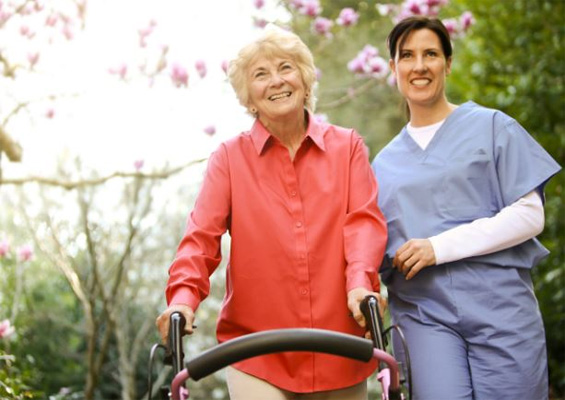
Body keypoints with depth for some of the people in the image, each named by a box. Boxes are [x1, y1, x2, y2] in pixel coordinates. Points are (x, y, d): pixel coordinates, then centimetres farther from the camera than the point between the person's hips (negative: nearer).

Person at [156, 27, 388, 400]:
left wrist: (361, 283, -23)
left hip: (340, 351, 2)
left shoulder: (347, 146, 8)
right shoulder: (229, 157, 5)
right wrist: (184, 297, -23)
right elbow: (202, 235, -5)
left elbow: (364, 220, -4)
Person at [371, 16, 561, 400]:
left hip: (499, 305, -2)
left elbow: (529, 215, -3)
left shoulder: (491, 127, 6)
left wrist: (440, 246, -12)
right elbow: (378, 248, 19)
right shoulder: (385, 162, 16)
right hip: (422, 313, 2)